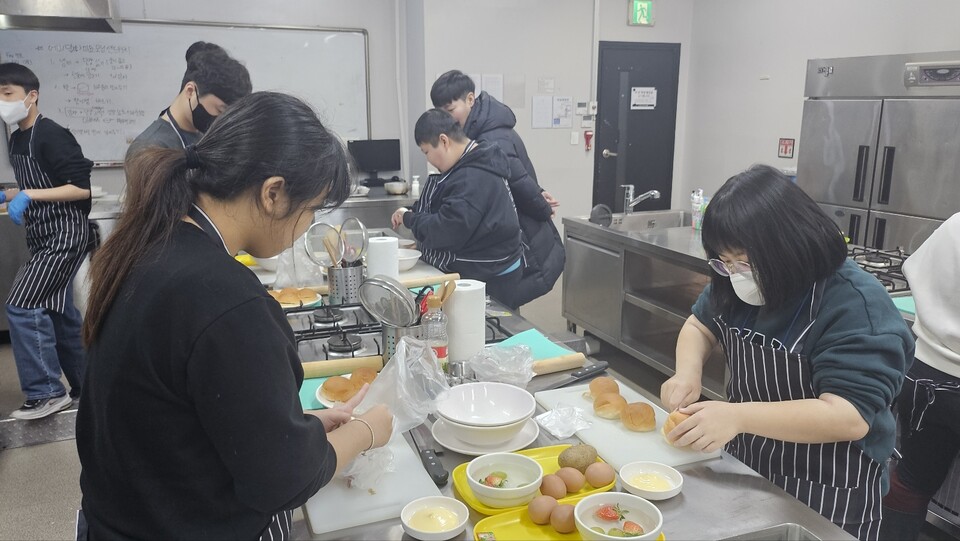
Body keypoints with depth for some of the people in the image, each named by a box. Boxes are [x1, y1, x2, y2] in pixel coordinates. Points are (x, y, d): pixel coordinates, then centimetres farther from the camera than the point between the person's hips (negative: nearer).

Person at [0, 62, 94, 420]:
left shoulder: (51, 135, -16)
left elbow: (82, 188, -21)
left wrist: (29, 196, -22)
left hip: (64, 236, -10)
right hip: (45, 238, 10)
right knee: (57, 311, 13)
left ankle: (46, 392, -3)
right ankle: (86, 385, 24)